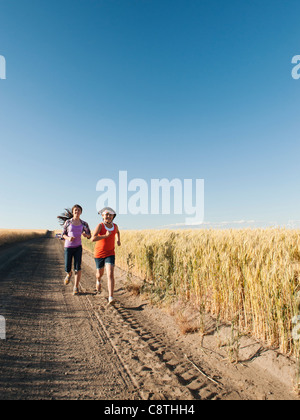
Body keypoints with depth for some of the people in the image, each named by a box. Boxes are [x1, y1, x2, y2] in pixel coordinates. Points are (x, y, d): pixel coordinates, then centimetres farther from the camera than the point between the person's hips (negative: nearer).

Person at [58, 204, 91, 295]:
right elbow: (63, 234, 4)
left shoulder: (83, 223, 2)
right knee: (67, 269, 2)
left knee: (78, 267, -8)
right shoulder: (68, 222, -2)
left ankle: (76, 287, 6)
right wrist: (68, 238, -18)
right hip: (68, 247, -1)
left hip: (78, 247, 1)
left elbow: (89, 236, 7)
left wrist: (85, 235, -17)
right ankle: (69, 274, 40)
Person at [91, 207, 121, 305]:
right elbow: (93, 239, -29)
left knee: (110, 275, -16)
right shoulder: (100, 225, -16)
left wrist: (119, 240, 9)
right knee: (100, 274, 19)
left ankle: (111, 298, -16)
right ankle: (98, 281, 56)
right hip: (99, 254, -1)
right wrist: (106, 235, -30)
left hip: (110, 254, 1)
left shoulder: (115, 226, -2)